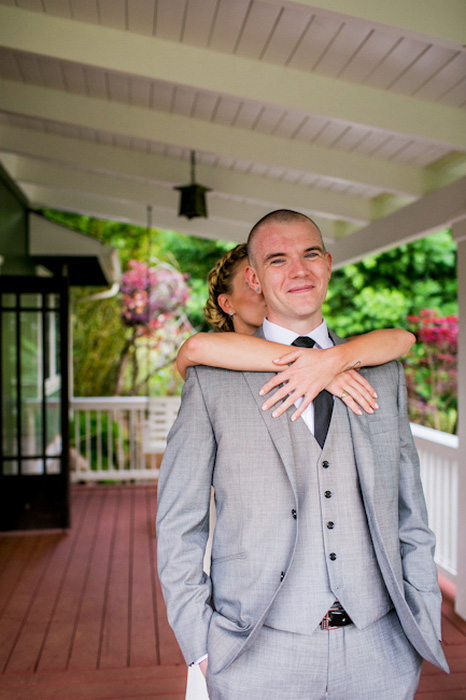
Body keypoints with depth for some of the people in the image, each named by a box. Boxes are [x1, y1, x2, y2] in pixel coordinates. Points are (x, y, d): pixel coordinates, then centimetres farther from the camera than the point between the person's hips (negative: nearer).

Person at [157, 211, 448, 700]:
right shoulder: (211, 378, -3)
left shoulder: (382, 373, 6)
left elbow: (409, 511, 8)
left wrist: (424, 628, 5)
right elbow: (179, 522, -1)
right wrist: (200, 643, -5)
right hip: (259, 656, -2)